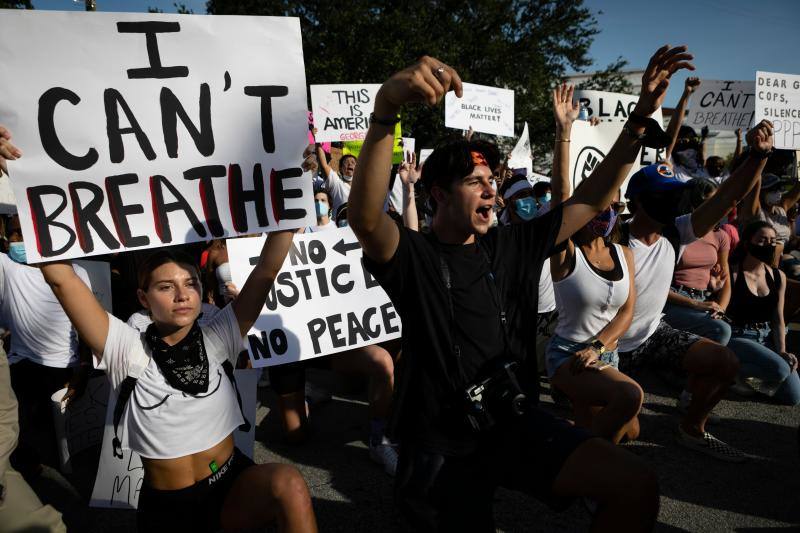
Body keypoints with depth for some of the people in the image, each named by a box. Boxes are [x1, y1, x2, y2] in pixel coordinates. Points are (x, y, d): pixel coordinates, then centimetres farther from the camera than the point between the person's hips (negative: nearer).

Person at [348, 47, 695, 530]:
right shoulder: (413, 256, -13)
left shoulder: (509, 246, 3)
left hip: (514, 422, 4)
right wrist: (387, 107, -48)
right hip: (441, 445, -3)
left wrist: (641, 116, -4)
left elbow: (590, 202, 4)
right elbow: (365, 217, -34)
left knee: (637, 488, -10)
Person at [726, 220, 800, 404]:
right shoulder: (732, 274, -11)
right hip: (737, 337, -6)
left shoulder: (778, 277, 8)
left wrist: (782, 351, -2)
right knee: (780, 369, -31)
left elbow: (778, 319, 9)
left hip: (767, 339, 6)